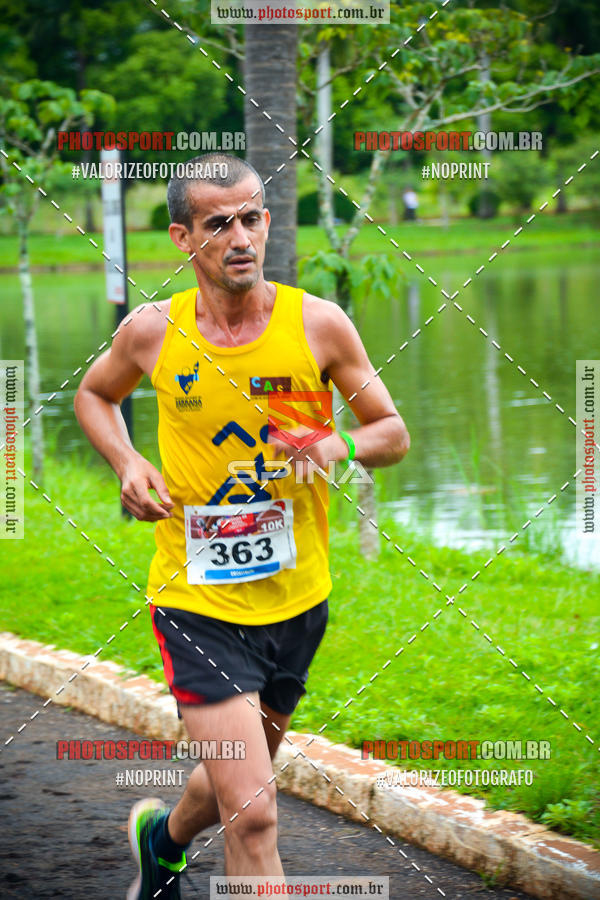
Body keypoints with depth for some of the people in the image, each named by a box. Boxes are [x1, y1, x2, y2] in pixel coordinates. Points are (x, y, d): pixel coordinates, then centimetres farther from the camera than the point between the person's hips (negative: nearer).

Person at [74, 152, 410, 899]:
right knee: (253, 816, -15)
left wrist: (340, 447, -20)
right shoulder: (153, 332, -8)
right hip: (197, 604, -3)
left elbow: (393, 434, 2)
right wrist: (128, 465, -5)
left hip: (296, 598, 3)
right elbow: (93, 396, 14)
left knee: (239, 786, 24)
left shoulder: (317, 324, -8)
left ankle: (162, 837, 56)